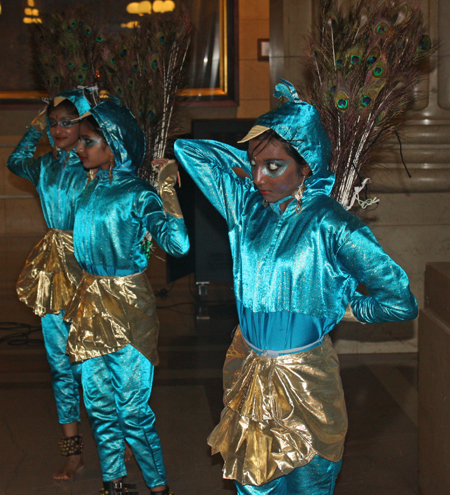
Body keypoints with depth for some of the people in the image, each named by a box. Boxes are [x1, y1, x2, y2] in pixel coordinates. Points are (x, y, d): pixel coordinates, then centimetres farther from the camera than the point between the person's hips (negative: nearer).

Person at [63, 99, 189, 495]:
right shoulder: (91, 186, 6)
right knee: (99, 402, 14)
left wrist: (167, 188, -29)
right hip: (91, 301, 7)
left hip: (127, 306, -7)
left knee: (133, 409, -2)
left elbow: (177, 244, -29)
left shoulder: (138, 194, -15)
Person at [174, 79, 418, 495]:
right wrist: (251, 159, -3)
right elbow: (187, 149, 2)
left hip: (303, 374, -5)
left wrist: (347, 308, -7)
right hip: (246, 366, 5)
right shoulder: (246, 205, -3)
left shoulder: (329, 225, -19)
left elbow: (401, 302, -22)